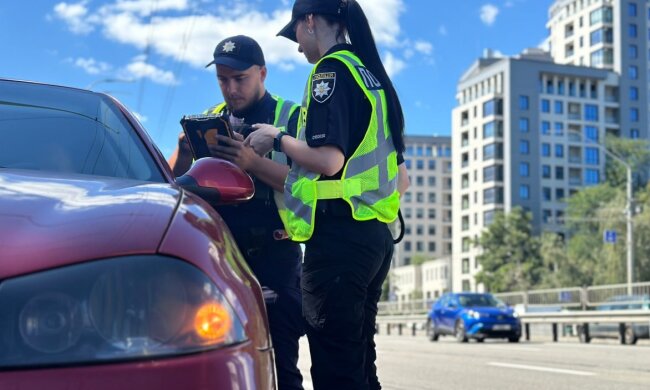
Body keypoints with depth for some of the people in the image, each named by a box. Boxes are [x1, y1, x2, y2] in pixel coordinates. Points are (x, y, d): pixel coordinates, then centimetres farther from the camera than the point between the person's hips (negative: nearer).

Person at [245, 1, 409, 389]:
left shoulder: (332, 69, -8)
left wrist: (278, 139, -5)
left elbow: (328, 159, -20)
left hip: (339, 236, -9)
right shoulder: (372, 75, 18)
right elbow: (402, 179, 20)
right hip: (375, 236, 9)